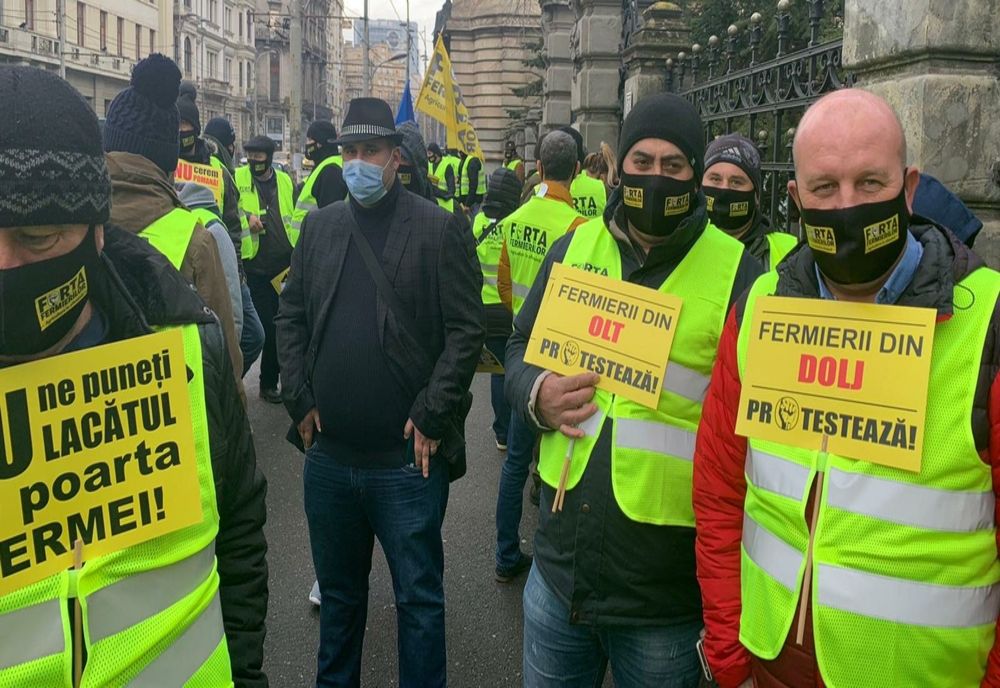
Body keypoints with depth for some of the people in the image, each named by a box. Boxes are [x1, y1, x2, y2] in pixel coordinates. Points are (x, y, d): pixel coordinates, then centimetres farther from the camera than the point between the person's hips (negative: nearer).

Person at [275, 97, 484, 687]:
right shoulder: (319, 226, 8)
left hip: (408, 459, -4)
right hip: (328, 454, 5)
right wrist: (300, 399, 3)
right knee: (338, 589, 22)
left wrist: (432, 417, -13)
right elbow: (291, 316, 12)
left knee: (419, 596, 10)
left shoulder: (438, 229, -7)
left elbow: (466, 330, -10)